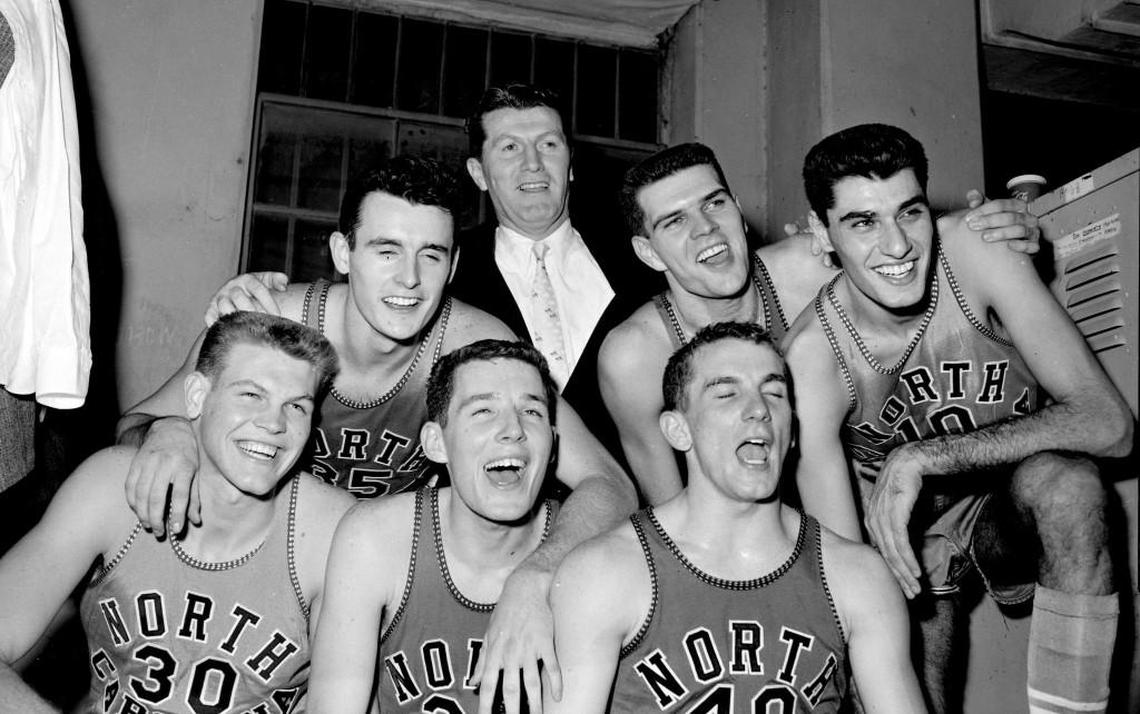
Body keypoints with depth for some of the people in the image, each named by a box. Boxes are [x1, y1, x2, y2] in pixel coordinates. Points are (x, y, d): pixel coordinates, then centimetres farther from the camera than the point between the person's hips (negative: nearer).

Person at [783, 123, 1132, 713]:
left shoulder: (978, 251, -22)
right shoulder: (812, 357, -26)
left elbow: (1109, 423, -26)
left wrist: (923, 457, -33)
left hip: (1019, 507, 1)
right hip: (909, 533, 0)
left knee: (1064, 479, -31)